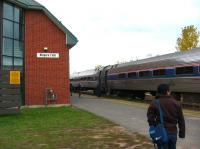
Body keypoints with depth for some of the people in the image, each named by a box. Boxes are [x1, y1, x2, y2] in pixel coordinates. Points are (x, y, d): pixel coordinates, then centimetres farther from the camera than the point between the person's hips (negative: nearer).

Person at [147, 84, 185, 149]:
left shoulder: (154, 103, -8)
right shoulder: (176, 103, 0)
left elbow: (150, 119, -8)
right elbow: (181, 120, 3)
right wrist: (182, 133, 11)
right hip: (173, 133, 3)